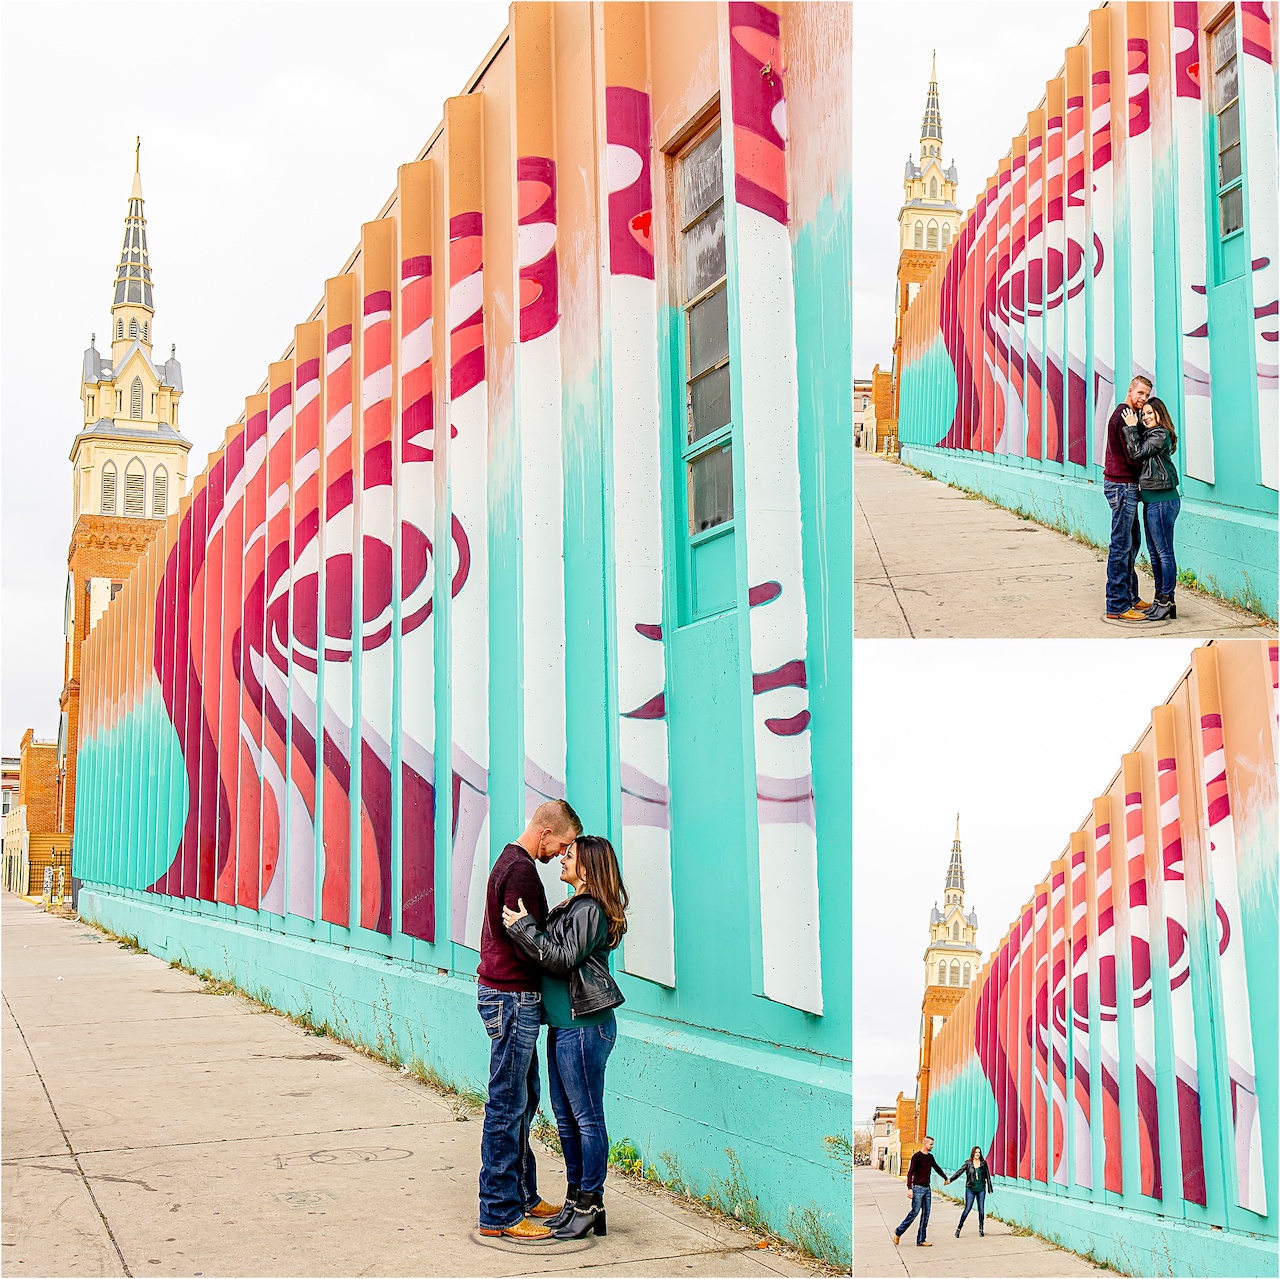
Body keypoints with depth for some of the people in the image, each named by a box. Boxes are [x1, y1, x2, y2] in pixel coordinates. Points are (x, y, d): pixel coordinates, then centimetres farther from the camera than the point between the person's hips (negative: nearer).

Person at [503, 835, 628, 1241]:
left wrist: (523, 927, -17)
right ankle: (575, 1198, 23)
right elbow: (553, 953, 13)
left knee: (587, 1116, -2)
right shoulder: (573, 907, 16)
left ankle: (591, 1206, 6)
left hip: (584, 1025, -10)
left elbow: (563, 957, -20)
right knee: (565, 1116, 14)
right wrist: (525, 928, 6)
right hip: (563, 1024, 10)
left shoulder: (590, 910, -14)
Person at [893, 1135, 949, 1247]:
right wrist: (909, 1188, -23)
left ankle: (921, 1240, 7)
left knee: (926, 1214, 4)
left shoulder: (930, 1157, 13)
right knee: (915, 1212, -10)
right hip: (918, 1188, -7)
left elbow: (937, 1168, 31)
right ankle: (898, 1233, 4)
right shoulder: (917, 1156, -9)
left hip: (927, 1188, 7)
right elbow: (910, 1173, -14)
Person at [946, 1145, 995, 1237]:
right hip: (970, 1189, -2)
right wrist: (950, 1179, -20)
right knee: (967, 1209, -5)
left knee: (981, 1209, 2)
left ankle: (981, 1229, 16)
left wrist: (990, 1187, 11)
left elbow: (987, 1176, 10)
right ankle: (959, 1228, 4)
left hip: (981, 1189, 2)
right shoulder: (968, 1163, -2)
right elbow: (959, 1171, -9)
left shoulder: (984, 1163, 4)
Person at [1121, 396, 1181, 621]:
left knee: (1164, 552, -5)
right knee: (1154, 552, 13)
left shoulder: (1161, 435, -11)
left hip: (1162, 501, -10)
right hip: (1151, 501, 10)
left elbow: (1137, 453, -16)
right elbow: (1136, 456, 11)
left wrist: (1131, 427, -9)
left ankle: (1167, 601, 0)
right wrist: (1133, 427, 6)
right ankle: (1160, 598, 20)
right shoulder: (1149, 433, 16)